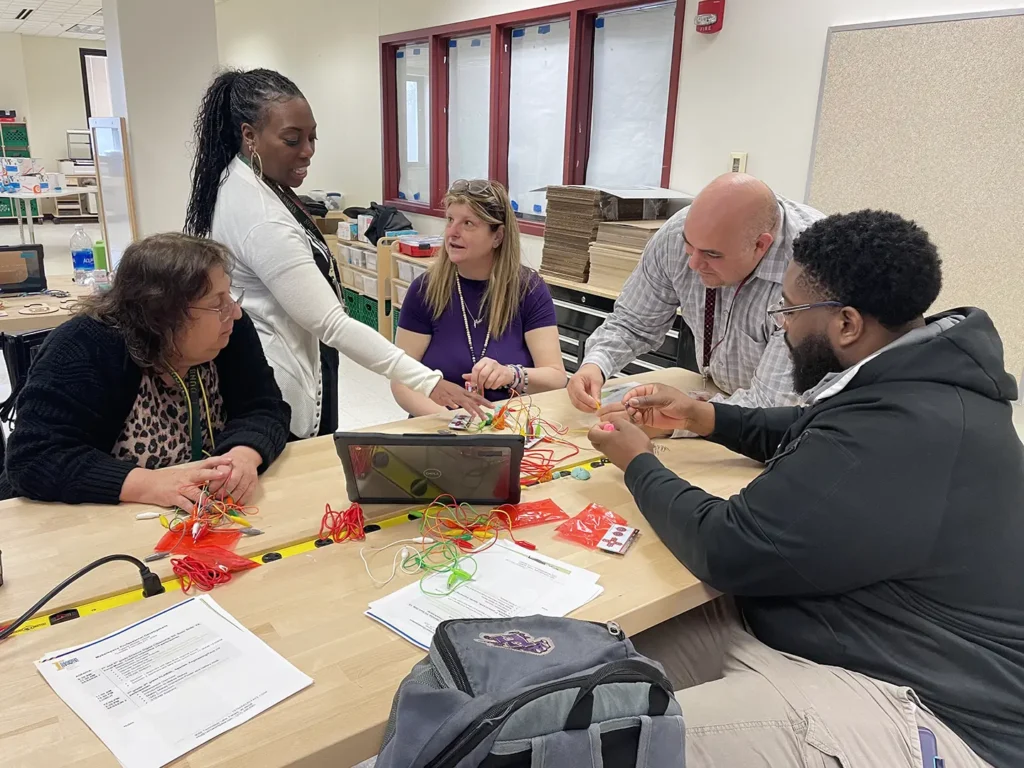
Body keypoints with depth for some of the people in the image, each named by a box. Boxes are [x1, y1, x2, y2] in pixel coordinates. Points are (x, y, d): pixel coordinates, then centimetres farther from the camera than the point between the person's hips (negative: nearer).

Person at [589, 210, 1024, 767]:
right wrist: (704, 417, 14)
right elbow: (810, 436, 25)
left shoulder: (903, 427, -31)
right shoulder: (915, 384, 4)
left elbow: (727, 549, -25)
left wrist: (639, 464, -8)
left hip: (918, 710, -10)